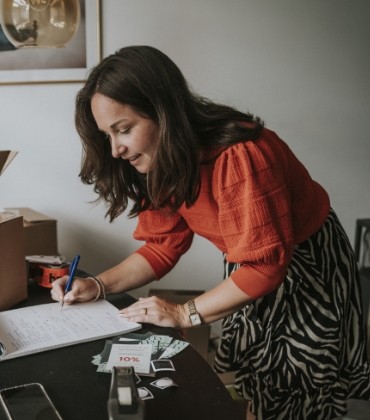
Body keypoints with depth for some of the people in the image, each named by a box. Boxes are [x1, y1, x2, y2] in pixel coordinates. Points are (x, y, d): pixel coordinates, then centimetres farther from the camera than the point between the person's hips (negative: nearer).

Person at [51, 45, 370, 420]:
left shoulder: (240, 157, -34)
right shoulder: (164, 164, -8)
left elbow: (265, 265, -31)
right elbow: (163, 245, -2)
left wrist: (186, 314, -25)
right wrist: (98, 285, -14)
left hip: (309, 265, -6)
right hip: (247, 273, 6)